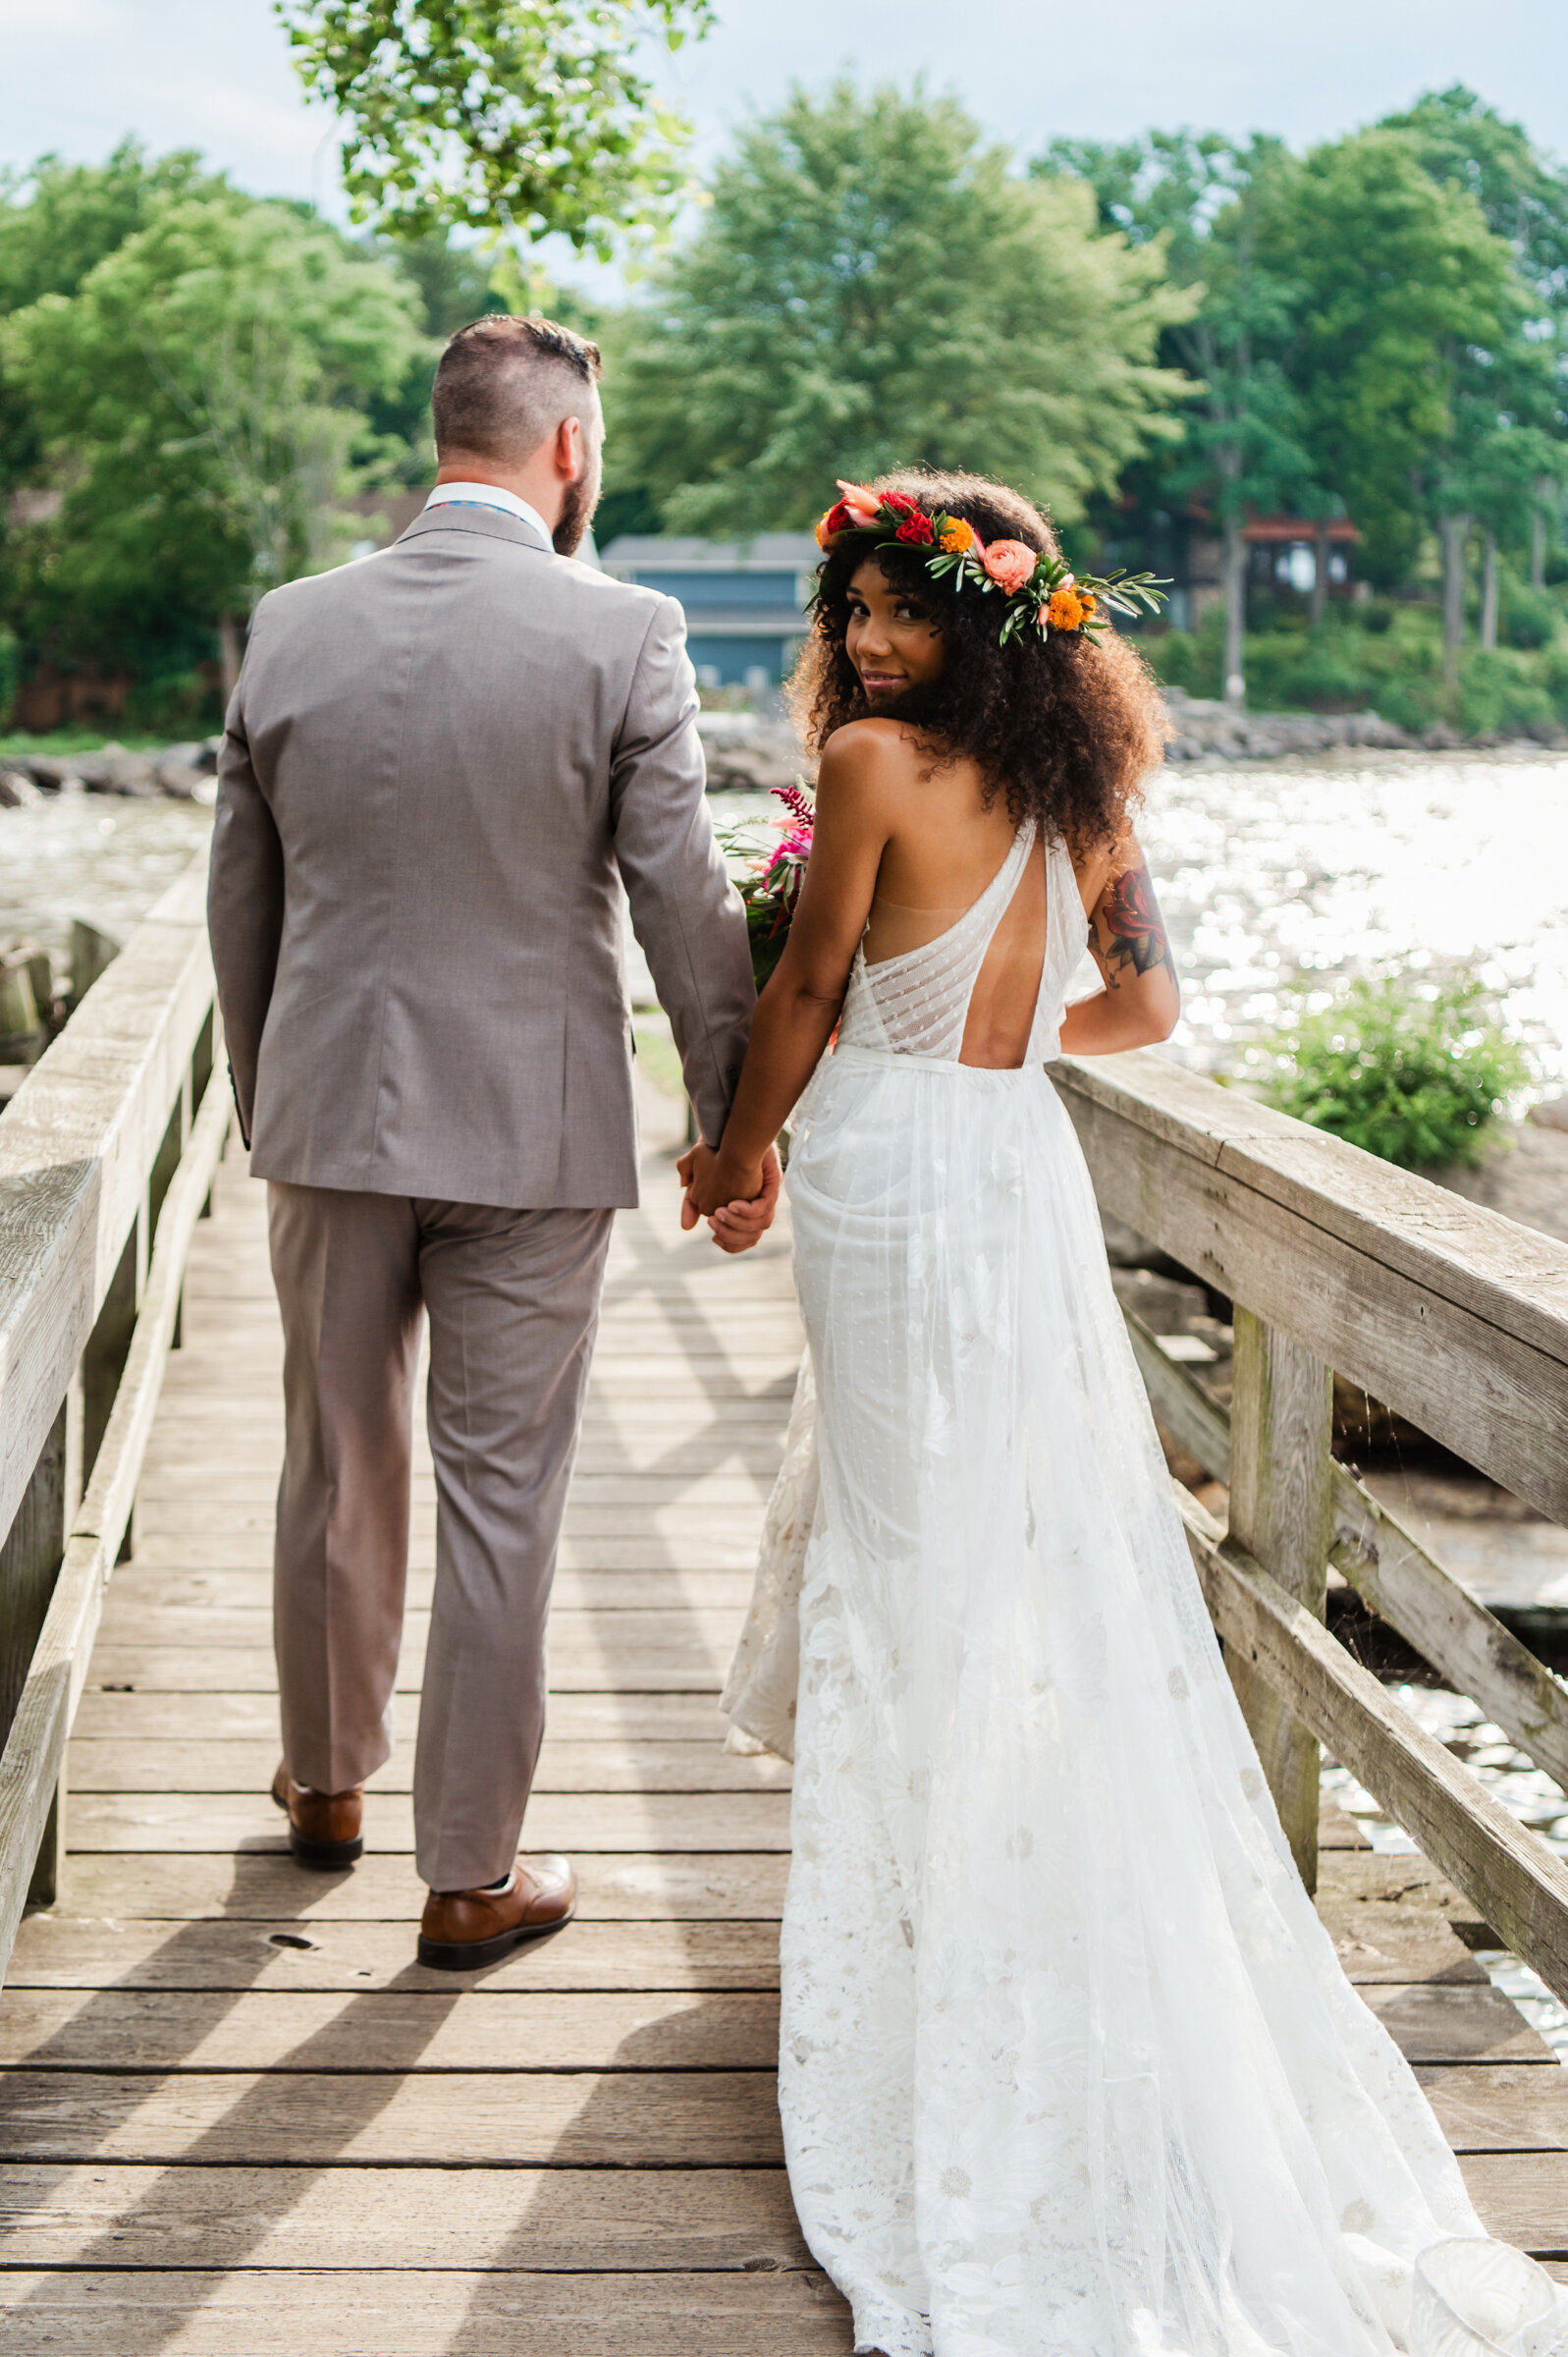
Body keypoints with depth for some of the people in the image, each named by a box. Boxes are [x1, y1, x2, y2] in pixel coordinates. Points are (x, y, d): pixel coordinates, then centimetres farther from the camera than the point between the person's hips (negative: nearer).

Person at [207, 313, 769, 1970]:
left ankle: (326, 1779, 39)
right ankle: (469, 1874, 15)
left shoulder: (292, 626, 1)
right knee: (498, 1506, 5)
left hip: (328, 1119, 4)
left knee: (336, 1472, 20)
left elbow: (240, 901, 8)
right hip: (529, 1133, -3)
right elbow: (684, 904, -9)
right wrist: (733, 1117, 3)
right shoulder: (621, 637, -11)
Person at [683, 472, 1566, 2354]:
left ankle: (915, 1930, 18)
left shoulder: (876, 758, -14)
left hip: (894, 1178, -6)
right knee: (1052, 1555, 15)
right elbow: (1142, 1006, 13)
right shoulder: (1073, 784, 5)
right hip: (1027, 1169, 7)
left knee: (915, 1553, 5)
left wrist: (744, 1149, 7)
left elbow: (808, 988, -8)